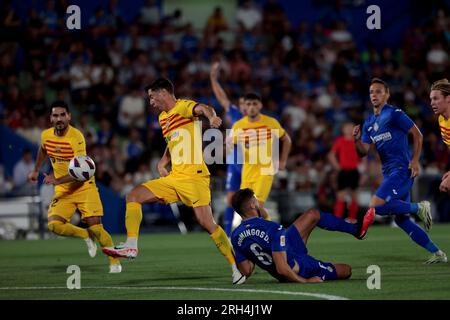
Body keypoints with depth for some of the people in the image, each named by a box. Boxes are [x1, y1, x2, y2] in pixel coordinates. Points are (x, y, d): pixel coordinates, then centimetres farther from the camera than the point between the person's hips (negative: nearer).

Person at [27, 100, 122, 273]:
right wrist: (36, 171, 26)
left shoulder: (76, 137, -23)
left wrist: (57, 180, -37)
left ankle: (114, 262, 5)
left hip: (84, 186, -5)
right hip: (62, 190, 5)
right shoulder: (46, 135, -3)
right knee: (54, 225, -16)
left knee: (95, 226, -14)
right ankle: (86, 236, 10)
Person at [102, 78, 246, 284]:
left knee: (206, 222, -16)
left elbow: (203, 108, -29)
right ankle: (131, 246, -3)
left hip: (194, 177, -9)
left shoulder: (184, 106, -6)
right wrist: (162, 163, 17)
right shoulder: (163, 117, 20)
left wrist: (211, 117, -53)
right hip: (174, 178, 9)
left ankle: (236, 267, -9)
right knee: (134, 196, 1)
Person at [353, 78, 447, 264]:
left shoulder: (394, 114, -7)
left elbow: (417, 135, -6)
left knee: (376, 206, -23)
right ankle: (437, 254, 12)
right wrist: (357, 139, -10)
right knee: (401, 219, 5)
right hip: (388, 173, 8)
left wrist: (415, 161, -12)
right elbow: (363, 152, 10)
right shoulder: (368, 123, 15)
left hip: (402, 170, -8)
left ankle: (418, 208, -4)